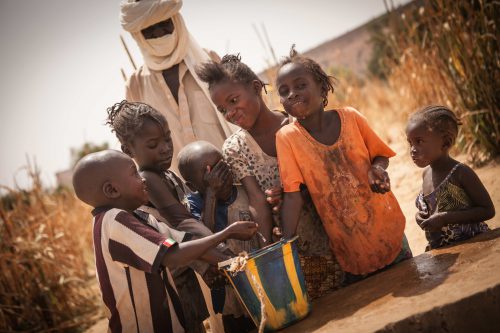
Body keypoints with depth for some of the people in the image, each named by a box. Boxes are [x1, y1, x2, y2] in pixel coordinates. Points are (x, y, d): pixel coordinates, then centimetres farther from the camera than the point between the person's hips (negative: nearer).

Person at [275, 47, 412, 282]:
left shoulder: (350, 117, -9)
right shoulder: (287, 137, -13)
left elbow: (380, 155, 5)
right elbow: (292, 193, -16)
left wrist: (378, 168, -17)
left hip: (388, 231, 2)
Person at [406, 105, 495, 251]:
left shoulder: (461, 173, -16)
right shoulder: (426, 174, 4)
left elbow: (488, 210, -14)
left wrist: (445, 218, -22)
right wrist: (421, 217, -2)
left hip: (472, 244, -6)